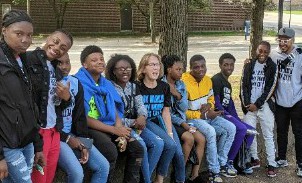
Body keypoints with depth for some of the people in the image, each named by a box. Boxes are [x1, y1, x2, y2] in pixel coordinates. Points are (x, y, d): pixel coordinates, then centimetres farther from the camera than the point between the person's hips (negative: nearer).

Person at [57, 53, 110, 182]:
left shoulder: (75, 83, 7)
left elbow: (80, 116, 10)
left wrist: (83, 142, -1)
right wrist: (66, 138, -11)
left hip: (74, 134, 7)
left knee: (103, 166, -2)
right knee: (77, 172, -24)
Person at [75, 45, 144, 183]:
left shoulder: (107, 84, 12)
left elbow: (115, 111, 10)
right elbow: (84, 118, -17)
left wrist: (120, 132, -10)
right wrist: (114, 130, -16)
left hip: (111, 127, 7)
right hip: (89, 129, -7)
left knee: (137, 149, -4)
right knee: (111, 152, -31)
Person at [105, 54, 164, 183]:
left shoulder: (133, 86, 13)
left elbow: (140, 105, 4)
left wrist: (142, 117, -21)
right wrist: (131, 123, -17)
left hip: (135, 123, 7)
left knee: (158, 143, -11)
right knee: (141, 145, -29)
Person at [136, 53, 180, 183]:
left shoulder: (164, 87, 7)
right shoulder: (138, 87, -7)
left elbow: (166, 112, 6)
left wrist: (170, 132, -6)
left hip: (161, 121, 5)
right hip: (146, 122, -5)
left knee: (179, 152, -12)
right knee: (171, 145, -24)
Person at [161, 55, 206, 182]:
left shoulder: (181, 84, 10)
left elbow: (184, 108, 3)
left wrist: (177, 94, -14)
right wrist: (183, 124, -17)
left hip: (181, 120, 7)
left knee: (201, 139, -10)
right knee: (189, 138, -25)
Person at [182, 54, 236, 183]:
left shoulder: (207, 80, 6)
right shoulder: (184, 83, -19)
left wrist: (209, 105, -4)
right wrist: (204, 115, -20)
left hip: (207, 116, 8)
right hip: (191, 118, -8)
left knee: (231, 128, -6)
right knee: (211, 131, -34)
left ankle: (222, 163, 7)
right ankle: (214, 171, -18)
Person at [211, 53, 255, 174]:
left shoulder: (227, 84, 22)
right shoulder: (216, 80, -8)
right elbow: (216, 101, -17)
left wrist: (237, 118, 8)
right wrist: (227, 114, -19)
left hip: (227, 115, 10)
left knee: (250, 130, 7)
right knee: (241, 129, -26)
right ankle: (228, 162, -15)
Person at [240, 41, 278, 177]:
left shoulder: (272, 67, 1)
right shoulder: (249, 65, 8)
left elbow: (270, 88, -5)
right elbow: (243, 85, 6)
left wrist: (257, 104, -10)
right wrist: (247, 103, -6)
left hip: (265, 106, -2)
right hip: (249, 106, 3)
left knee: (268, 135, -1)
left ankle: (271, 164, 3)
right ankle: (254, 159, 19)